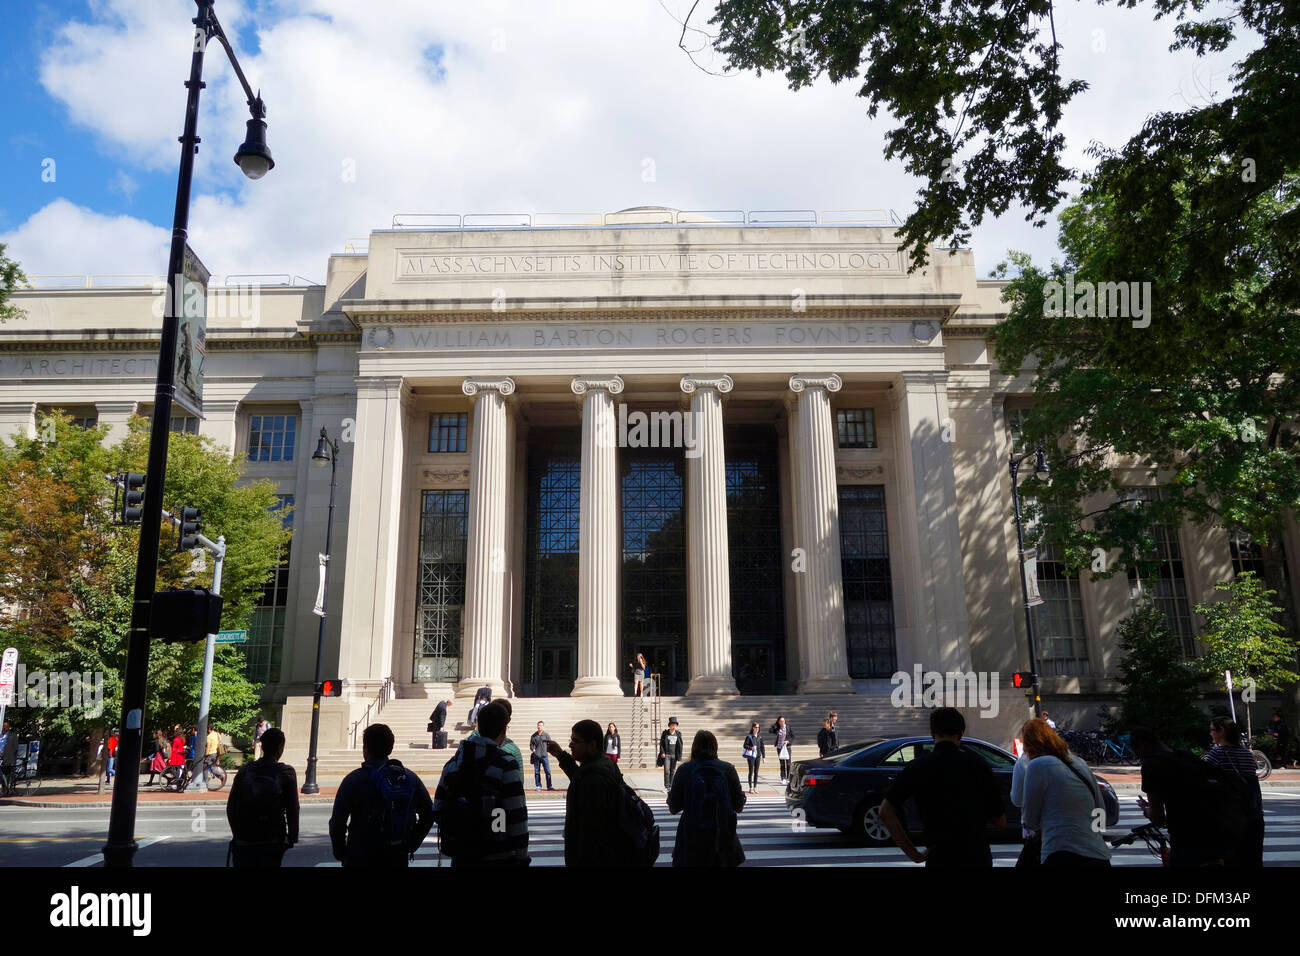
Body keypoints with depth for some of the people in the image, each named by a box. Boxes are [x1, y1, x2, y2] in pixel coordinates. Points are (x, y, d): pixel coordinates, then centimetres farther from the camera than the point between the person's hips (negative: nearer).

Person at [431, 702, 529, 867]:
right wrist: (521, 858, -8)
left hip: (460, 857, 5)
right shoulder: (506, 764, -13)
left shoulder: (452, 764, 4)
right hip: (498, 858, -5)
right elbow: (517, 817, -15)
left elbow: (437, 812, 5)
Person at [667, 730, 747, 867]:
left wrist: (670, 794, 16)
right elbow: (739, 808, 0)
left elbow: (673, 809, -3)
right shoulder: (728, 769, -5)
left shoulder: (685, 770, -7)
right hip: (723, 836, 1)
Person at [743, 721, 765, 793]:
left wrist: (763, 756, 10)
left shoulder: (760, 736, 8)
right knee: (751, 772, -1)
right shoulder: (749, 736, -5)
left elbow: (762, 746, 12)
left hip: (758, 756, 4)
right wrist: (751, 747, -23)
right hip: (751, 756, -4)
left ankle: (755, 787, 16)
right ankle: (751, 788, 4)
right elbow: (745, 745, -6)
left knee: (756, 772, 8)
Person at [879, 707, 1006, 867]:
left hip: (939, 859, -1)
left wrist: (913, 854, -8)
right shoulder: (978, 764, -2)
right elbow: (1000, 821, 1)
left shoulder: (918, 767, -5)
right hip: (979, 858, 1)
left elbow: (886, 812, -13)